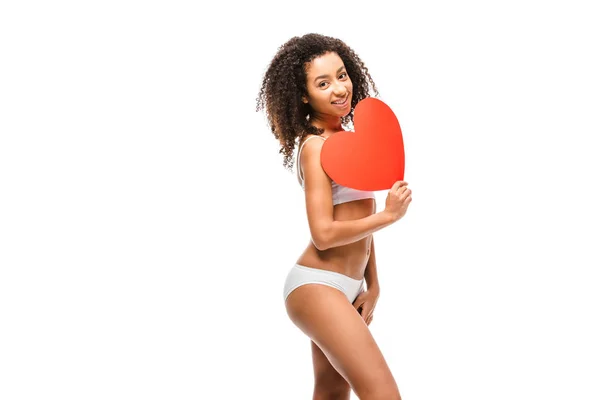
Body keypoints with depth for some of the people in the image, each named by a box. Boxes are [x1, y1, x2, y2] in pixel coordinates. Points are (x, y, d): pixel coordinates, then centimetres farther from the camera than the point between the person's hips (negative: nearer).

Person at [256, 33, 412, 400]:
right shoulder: (316, 147, -14)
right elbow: (324, 233, -21)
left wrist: (372, 286, 14)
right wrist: (389, 215, -15)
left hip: (346, 287, 9)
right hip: (316, 285, -9)